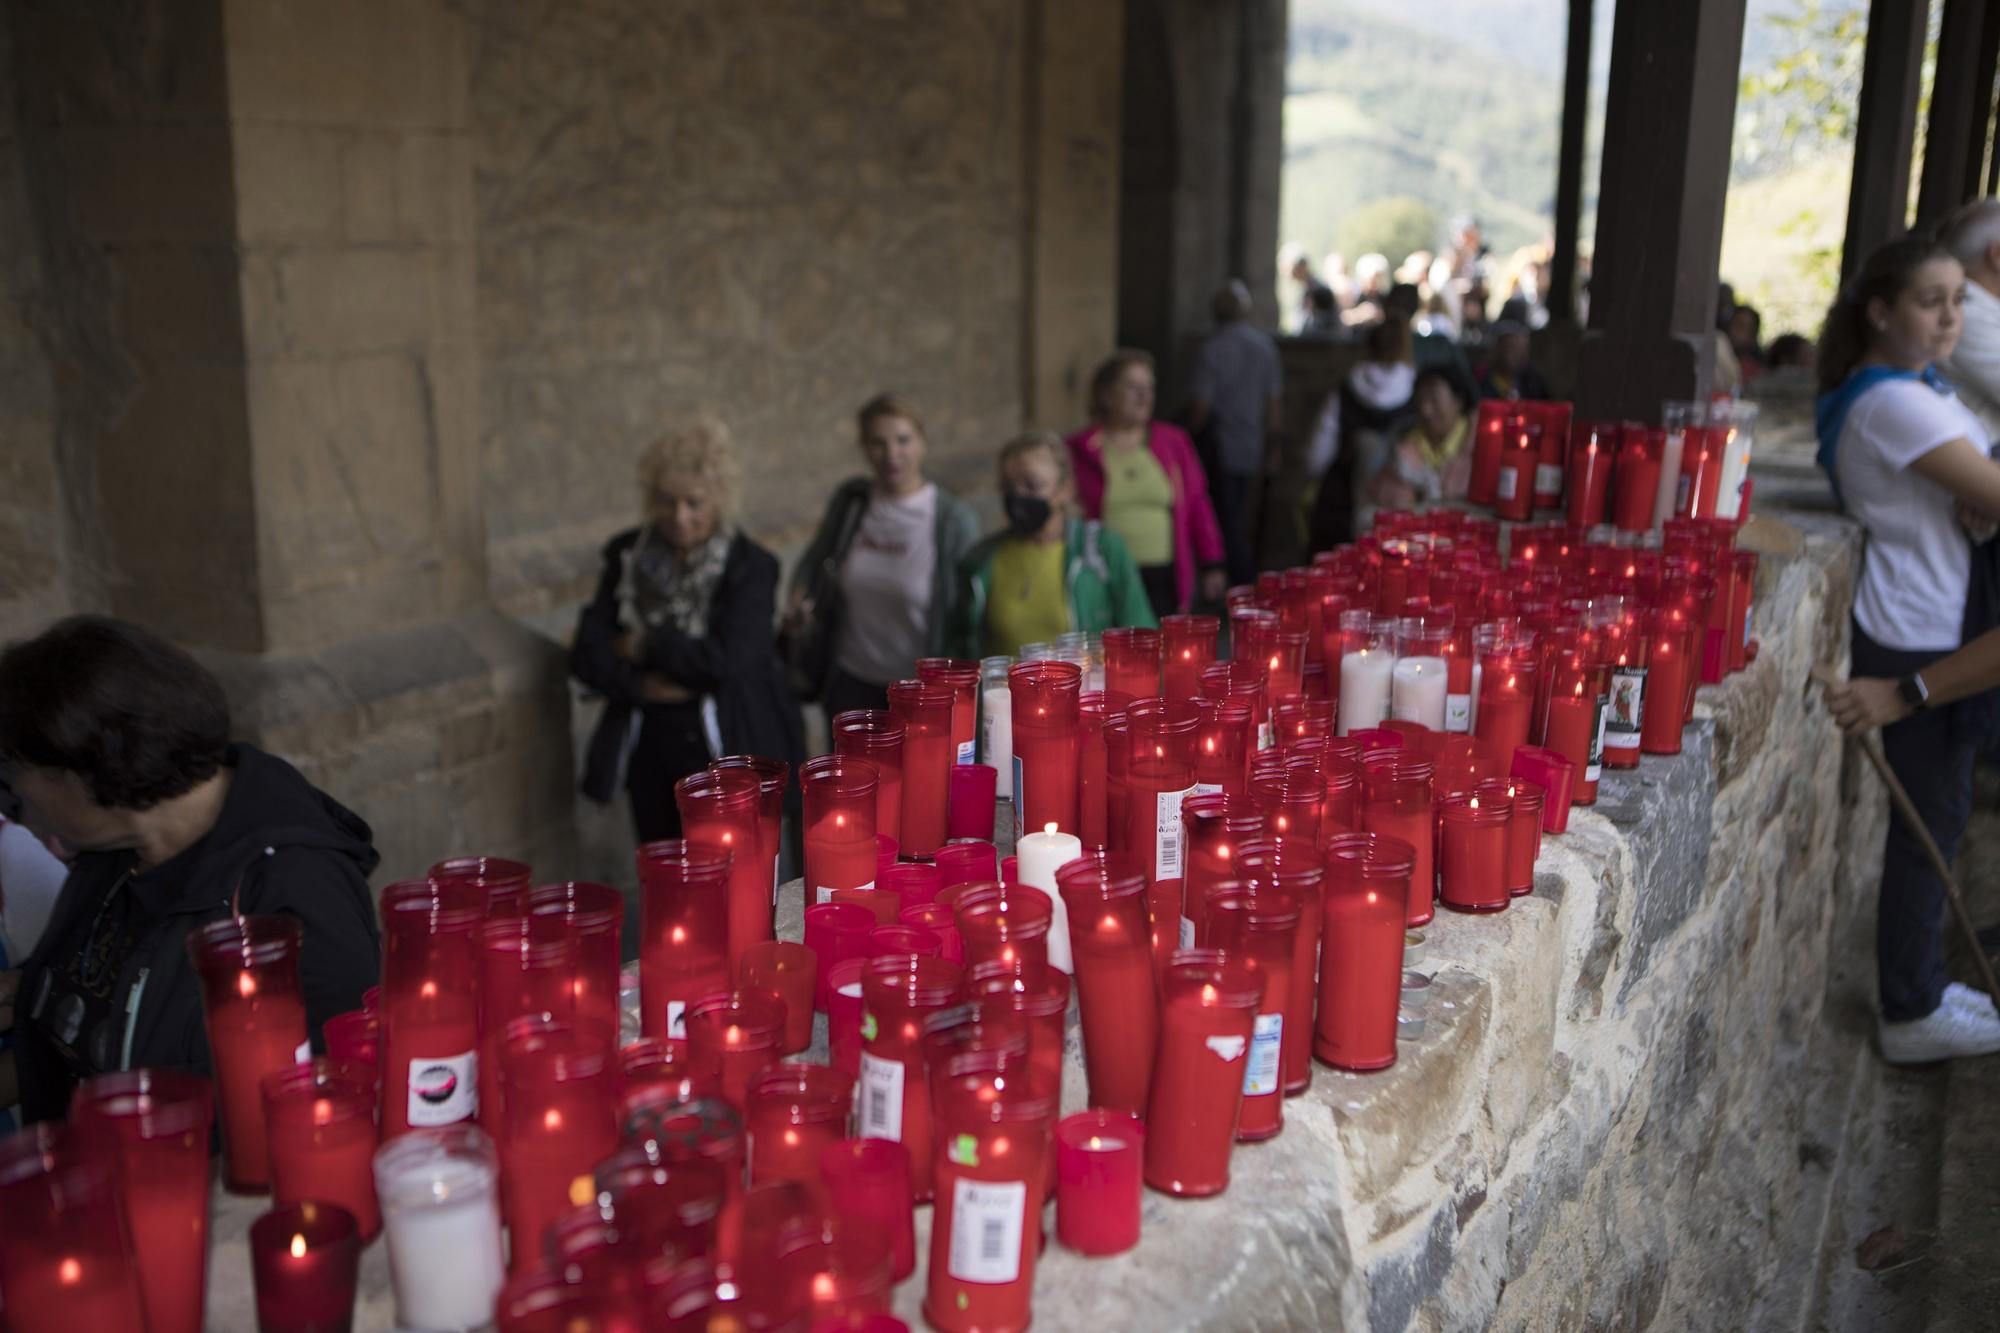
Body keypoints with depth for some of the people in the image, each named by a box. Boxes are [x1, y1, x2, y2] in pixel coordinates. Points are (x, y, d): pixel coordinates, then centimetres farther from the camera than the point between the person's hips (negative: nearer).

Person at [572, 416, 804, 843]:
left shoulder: (750, 567, -11)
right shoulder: (628, 555, 2)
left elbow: (726, 659, -22)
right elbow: (588, 650, -3)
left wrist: (646, 645, -11)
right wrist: (640, 685, -19)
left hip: (729, 755, -4)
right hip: (651, 753, 4)